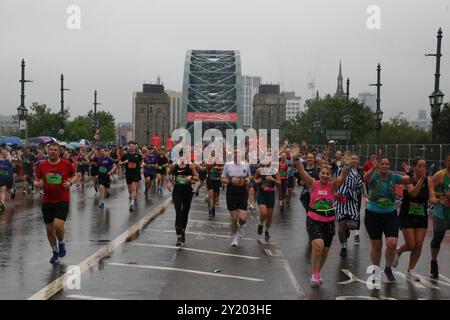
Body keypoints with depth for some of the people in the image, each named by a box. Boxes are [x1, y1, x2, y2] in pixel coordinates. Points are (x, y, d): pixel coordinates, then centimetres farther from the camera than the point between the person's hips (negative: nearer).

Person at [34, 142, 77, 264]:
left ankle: (61, 243, 13)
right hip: (47, 201, 3)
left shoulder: (66, 164, -3)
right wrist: (38, 184, -13)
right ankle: (55, 252, 28)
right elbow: (36, 181, 10)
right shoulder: (41, 166, 1)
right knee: (49, 229, 8)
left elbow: (74, 176, 11)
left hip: (63, 200, -3)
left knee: (58, 225, -19)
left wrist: (70, 182, -9)